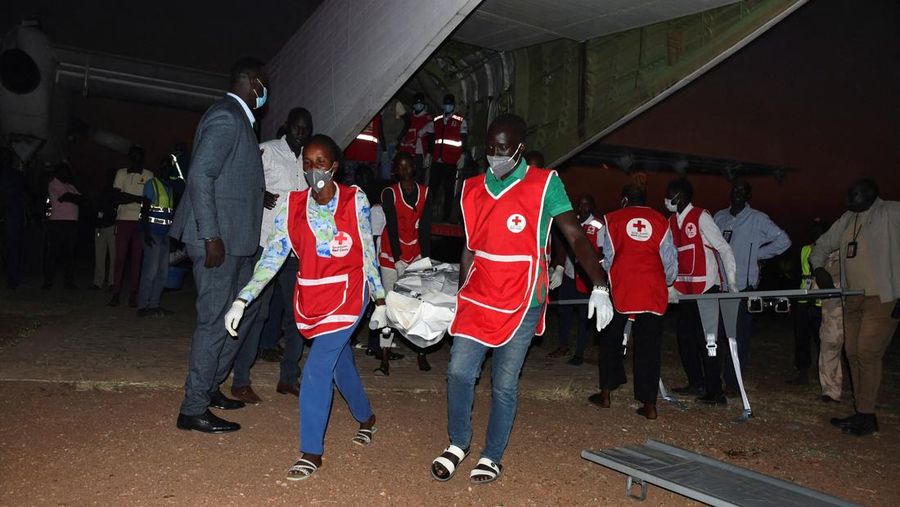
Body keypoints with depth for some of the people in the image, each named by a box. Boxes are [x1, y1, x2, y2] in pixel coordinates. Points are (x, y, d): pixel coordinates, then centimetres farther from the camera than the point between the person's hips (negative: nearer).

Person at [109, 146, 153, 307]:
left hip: (140, 221, 0)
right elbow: (117, 197, -1)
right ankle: (116, 293, 3)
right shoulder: (121, 173, 8)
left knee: (137, 258, -1)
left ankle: (133, 295, 3)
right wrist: (138, 198, -11)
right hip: (123, 219, 0)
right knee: (120, 257, -2)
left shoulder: (148, 175, 7)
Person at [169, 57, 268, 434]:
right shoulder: (226, 117, -13)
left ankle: (208, 387, 30)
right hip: (219, 240, -10)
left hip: (236, 241, 10)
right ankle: (193, 409, 8)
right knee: (215, 321, -3)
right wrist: (211, 237, -23)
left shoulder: (239, 119, 17)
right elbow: (200, 176, -21)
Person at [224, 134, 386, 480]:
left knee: (317, 368, -12)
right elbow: (272, 256, -7)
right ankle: (366, 417, 45)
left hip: (347, 294, -4)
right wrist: (242, 300, -17)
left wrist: (379, 301, 2)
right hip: (310, 296, 4)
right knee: (340, 361, 18)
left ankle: (311, 452, 2)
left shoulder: (355, 199, -7)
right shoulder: (292, 205, -2)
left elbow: (368, 253, -1)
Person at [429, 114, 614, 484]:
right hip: (477, 299, 4)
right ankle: (458, 443, 24)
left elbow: (575, 237, -9)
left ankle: (492, 457, 23)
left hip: (521, 304, -3)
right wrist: (460, 294, 17)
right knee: (459, 372, 0)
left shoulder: (545, 184, -6)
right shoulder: (473, 189, 7)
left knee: (504, 384, 4)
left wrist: (599, 286, -18)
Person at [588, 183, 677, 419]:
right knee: (649, 347, 5)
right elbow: (671, 260, 9)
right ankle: (649, 404, 6)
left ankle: (606, 393, 20)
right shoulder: (660, 221, 8)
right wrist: (667, 284, 27)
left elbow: (606, 257, 5)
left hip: (620, 291, -1)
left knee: (610, 341, 15)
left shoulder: (612, 219, 6)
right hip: (653, 293, 1)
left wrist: (602, 284, 20)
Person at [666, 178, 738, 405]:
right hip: (685, 290, 8)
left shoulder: (701, 217, -9)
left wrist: (731, 282, -13)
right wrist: (671, 288, 13)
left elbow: (724, 249, -10)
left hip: (707, 287, -8)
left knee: (708, 339, -7)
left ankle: (715, 392, 0)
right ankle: (696, 384, 24)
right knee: (685, 336, 11)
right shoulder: (672, 222, 11)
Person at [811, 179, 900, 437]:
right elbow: (823, 244, 24)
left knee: (867, 353, -10)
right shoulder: (847, 220, 15)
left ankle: (866, 416, 0)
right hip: (854, 299, 7)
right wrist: (818, 267, 4)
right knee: (853, 353, 8)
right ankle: (862, 413, 17)